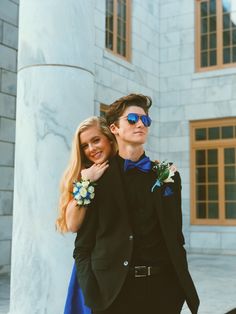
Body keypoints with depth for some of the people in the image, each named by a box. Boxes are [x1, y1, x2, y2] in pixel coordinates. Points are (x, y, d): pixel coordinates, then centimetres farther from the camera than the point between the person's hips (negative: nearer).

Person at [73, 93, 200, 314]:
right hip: (113, 290, -2)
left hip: (163, 286, 3)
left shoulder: (168, 175, 8)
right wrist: (92, 294, -10)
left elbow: (175, 236, 11)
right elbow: (83, 245, -2)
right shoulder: (97, 177, -1)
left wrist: (183, 284, 5)